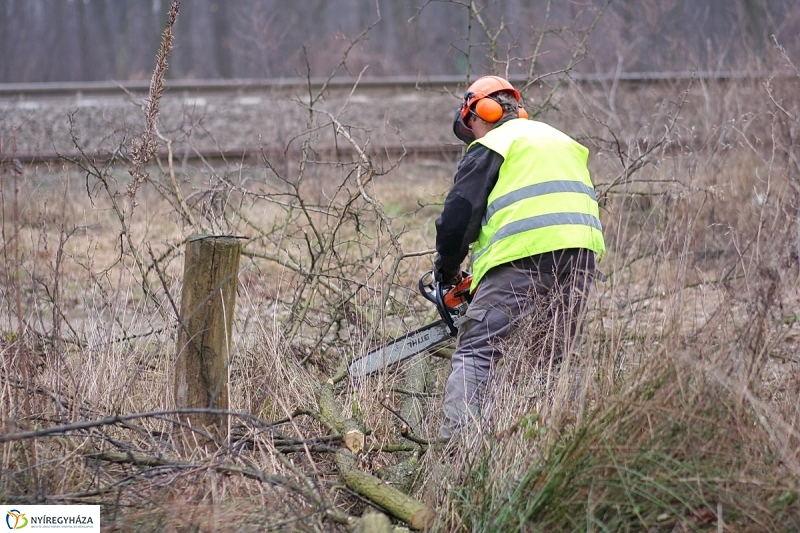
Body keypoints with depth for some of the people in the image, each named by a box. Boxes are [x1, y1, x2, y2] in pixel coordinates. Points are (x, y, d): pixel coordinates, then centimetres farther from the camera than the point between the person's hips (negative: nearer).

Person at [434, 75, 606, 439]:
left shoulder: (490, 147, 5)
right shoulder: (562, 141, 28)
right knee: (557, 354, 16)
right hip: (582, 251, 7)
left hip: (524, 258, -7)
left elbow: (459, 214, -1)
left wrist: (447, 270, 15)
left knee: (476, 350, -7)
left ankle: (457, 436, -20)